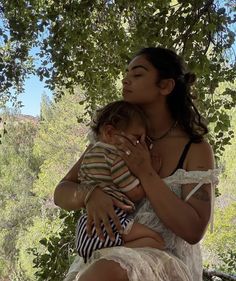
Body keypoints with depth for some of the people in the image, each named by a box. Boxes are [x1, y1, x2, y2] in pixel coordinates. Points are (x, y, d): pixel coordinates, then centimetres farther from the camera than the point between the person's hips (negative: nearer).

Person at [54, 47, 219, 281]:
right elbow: (62, 192, 3)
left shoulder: (196, 149, -5)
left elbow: (193, 231, -13)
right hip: (107, 258, 4)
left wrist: (145, 173, -20)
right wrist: (90, 195, -22)